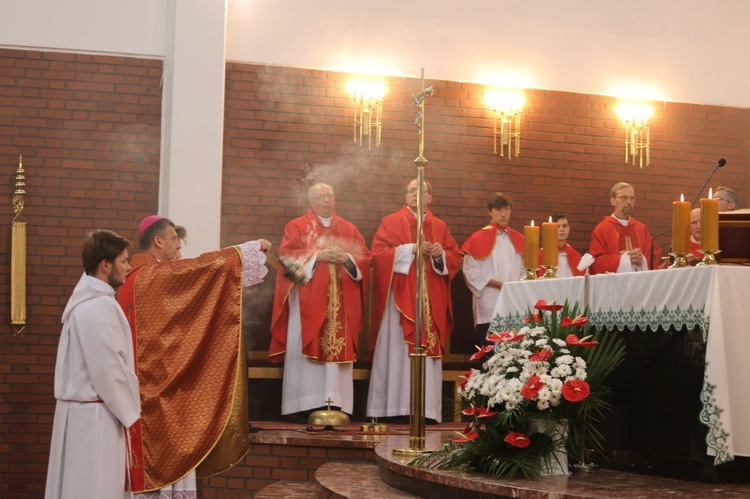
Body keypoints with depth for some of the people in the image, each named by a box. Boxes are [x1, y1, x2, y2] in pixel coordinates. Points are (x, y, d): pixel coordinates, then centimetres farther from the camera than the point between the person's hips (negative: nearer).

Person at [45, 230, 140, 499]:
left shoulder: (88, 300, 13)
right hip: (94, 416, -10)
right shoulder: (99, 306, -18)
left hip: (82, 411, 10)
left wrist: (126, 411, 15)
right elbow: (109, 371, -20)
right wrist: (131, 413, -9)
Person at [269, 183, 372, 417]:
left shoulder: (349, 229, 17)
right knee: (307, 351, -8)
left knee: (339, 349, -3)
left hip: (340, 304, 3)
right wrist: (317, 255, -15)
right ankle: (306, 405, -8)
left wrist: (347, 259, -11)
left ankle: (335, 405, -3)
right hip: (308, 301, -3)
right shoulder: (296, 226, 8)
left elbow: (366, 257, 9)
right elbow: (287, 255, -6)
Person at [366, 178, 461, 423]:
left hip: (431, 299, 4)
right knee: (396, 349, -6)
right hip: (399, 297, -3)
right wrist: (411, 249, -15)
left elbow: (455, 257, 12)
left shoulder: (440, 226, 15)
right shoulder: (391, 222, 4)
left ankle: (425, 409, 3)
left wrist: (440, 254, -9)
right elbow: (378, 253, -7)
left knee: (427, 350, 0)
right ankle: (393, 407, -4)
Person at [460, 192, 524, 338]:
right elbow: (471, 272, -7)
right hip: (489, 308, -4)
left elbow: (524, 270, 13)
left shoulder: (518, 239, 12)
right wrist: (500, 285, -12)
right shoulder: (479, 239, -2)